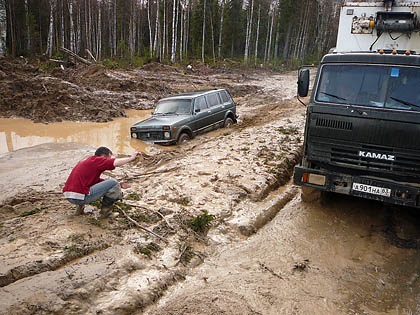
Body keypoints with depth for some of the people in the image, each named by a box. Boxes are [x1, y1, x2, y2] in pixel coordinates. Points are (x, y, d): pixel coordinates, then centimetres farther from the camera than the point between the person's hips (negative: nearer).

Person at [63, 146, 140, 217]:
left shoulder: (87, 162, 23)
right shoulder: (96, 160, -6)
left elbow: (98, 181, 25)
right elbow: (115, 163, -23)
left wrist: (119, 185, 19)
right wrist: (131, 158, -8)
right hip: (79, 196, -10)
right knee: (113, 183, -7)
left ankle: (80, 206, 20)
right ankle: (105, 210, 9)